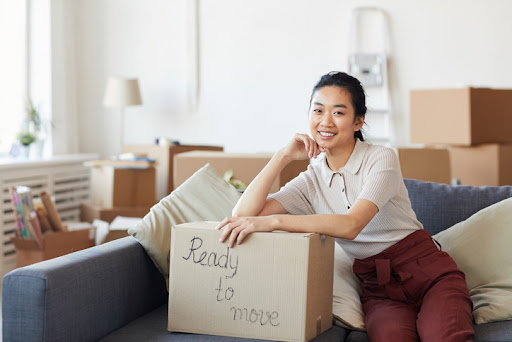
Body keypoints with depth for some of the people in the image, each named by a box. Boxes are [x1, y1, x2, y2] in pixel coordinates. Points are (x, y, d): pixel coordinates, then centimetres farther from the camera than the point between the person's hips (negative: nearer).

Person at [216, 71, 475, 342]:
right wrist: (283, 156, -5)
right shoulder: (311, 181, 7)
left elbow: (351, 225, -21)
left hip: (427, 269, -2)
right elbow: (243, 214, -3)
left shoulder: (381, 159, -6)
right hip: (379, 287, 3)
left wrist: (273, 221, -28)